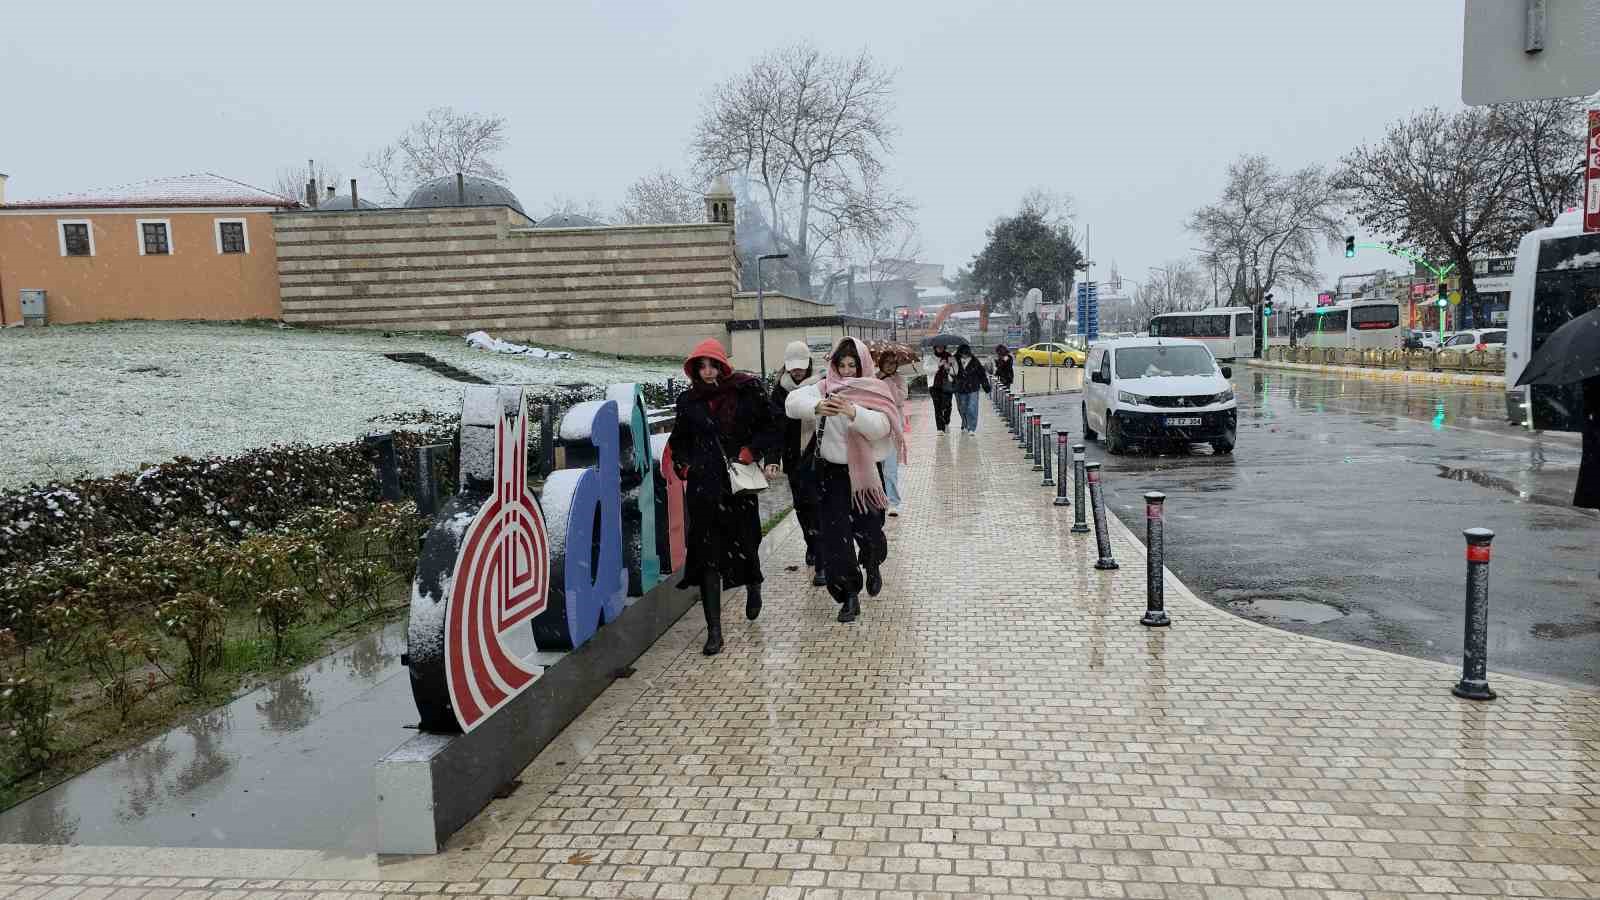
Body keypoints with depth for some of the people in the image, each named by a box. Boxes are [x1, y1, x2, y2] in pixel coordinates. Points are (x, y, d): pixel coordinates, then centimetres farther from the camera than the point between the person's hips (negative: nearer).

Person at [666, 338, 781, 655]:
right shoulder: (688, 401, 8)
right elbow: (679, 439, 20)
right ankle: (714, 631, 0)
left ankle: (753, 586, 46)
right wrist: (684, 465, 4)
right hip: (703, 487, 1)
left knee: (745, 542, 8)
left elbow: (768, 427, 3)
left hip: (740, 483, -1)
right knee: (707, 554, -4)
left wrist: (768, 459, -10)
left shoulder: (746, 391, -1)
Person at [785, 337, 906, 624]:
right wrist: (817, 407, -37)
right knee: (834, 535, -1)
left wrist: (853, 412, -39)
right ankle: (849, 595, 14)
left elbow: (880, 426, -21)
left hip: (864, 472, -1)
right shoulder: (824, 388, 0)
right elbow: (793, 401, -17)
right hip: (830, 473, 1)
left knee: (868, 530, 3)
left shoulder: (875, 392, -4)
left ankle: (873, 565, 40)